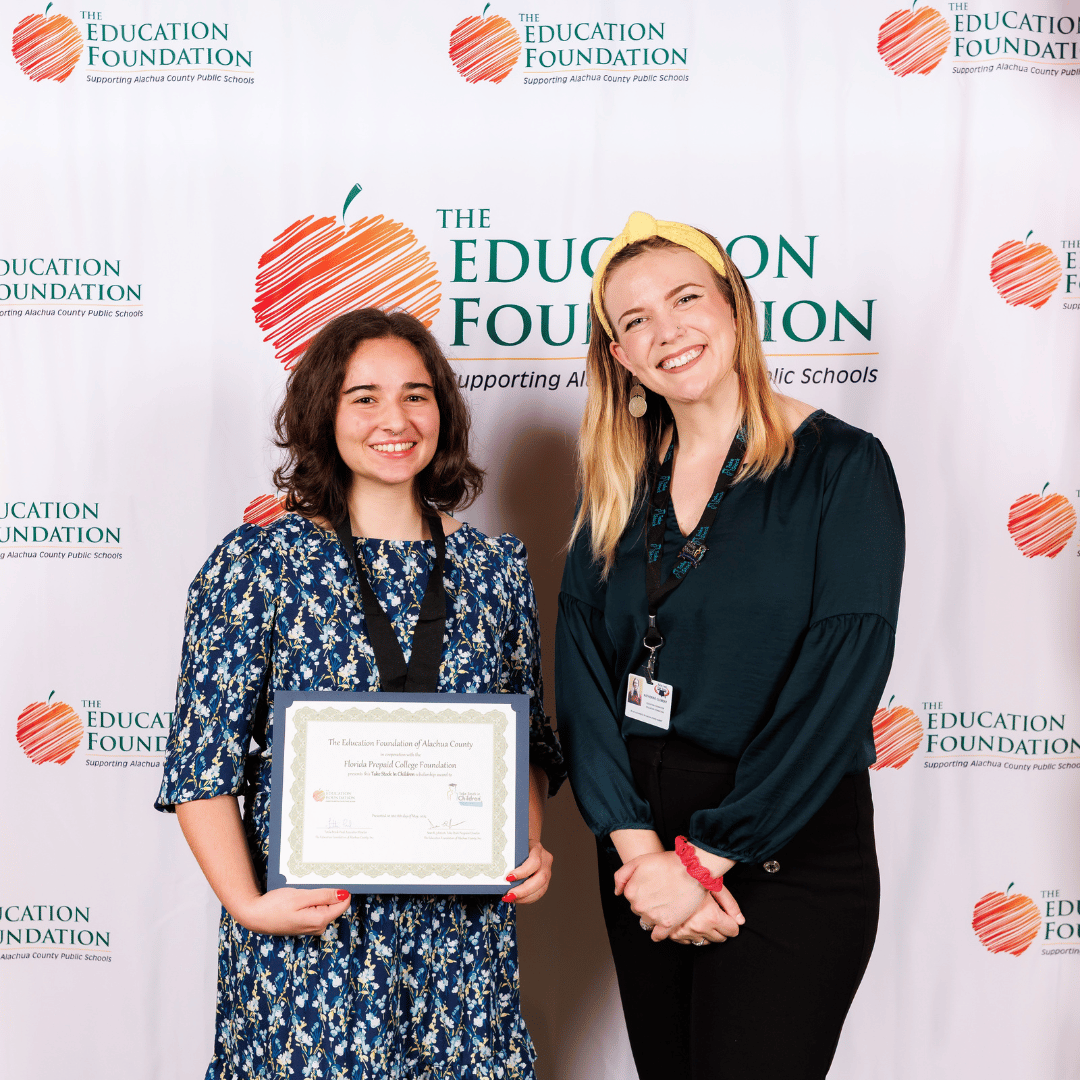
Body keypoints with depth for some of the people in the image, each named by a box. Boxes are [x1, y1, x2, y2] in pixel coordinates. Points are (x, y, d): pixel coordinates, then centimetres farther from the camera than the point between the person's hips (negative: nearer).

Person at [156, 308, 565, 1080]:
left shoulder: (496, 564, 4)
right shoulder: (260, 564, -6)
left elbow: (531, 741, 11)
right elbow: (202, 762, -7)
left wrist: (532, 843, -4)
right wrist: (248, 902, -15)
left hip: (463, 933, 3)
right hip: (309, 933, -2)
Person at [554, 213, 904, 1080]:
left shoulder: (840, 466, -9)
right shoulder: (619, 485, 5)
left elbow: (837, 685, -16)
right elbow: (582, 668, -3)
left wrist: (704, 859, -16)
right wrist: (639, 846, -15)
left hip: (788, 855, -4)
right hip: (642, 844, 5)